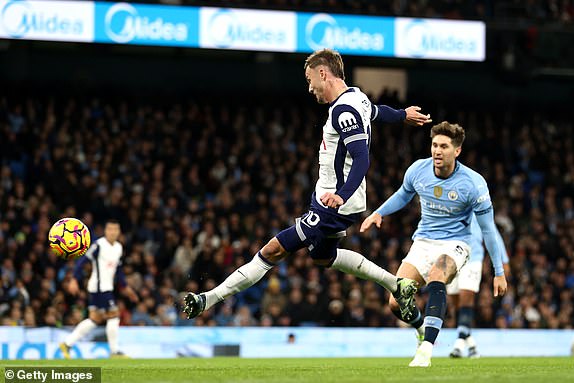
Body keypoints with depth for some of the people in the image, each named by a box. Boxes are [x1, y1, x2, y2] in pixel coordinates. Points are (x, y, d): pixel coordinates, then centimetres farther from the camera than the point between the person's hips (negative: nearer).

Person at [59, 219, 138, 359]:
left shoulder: (119, 248, 13)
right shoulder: (99, 245, -12)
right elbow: (82, 261, -15)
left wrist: (125, 288, 27)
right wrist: (74, 280, -22)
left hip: (107, 287, 9)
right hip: (99, 287, -9)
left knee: (95, 318, 9)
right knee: (113, 315, -7)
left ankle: (67, 343, 11)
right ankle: (114, 351, 1)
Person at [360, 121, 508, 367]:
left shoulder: (473, 183, -16)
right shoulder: (417, 170, -6)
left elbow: (488, 228, -8)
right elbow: (403, 195, 19)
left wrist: (499, 272, -7)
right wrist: (378, 213, 3)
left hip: (454, 244, -4)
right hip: (423, 242, 4)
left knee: (435, 279, -38)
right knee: (396, 303, -10)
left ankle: (426, 348, -41)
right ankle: (422, 327, 26)